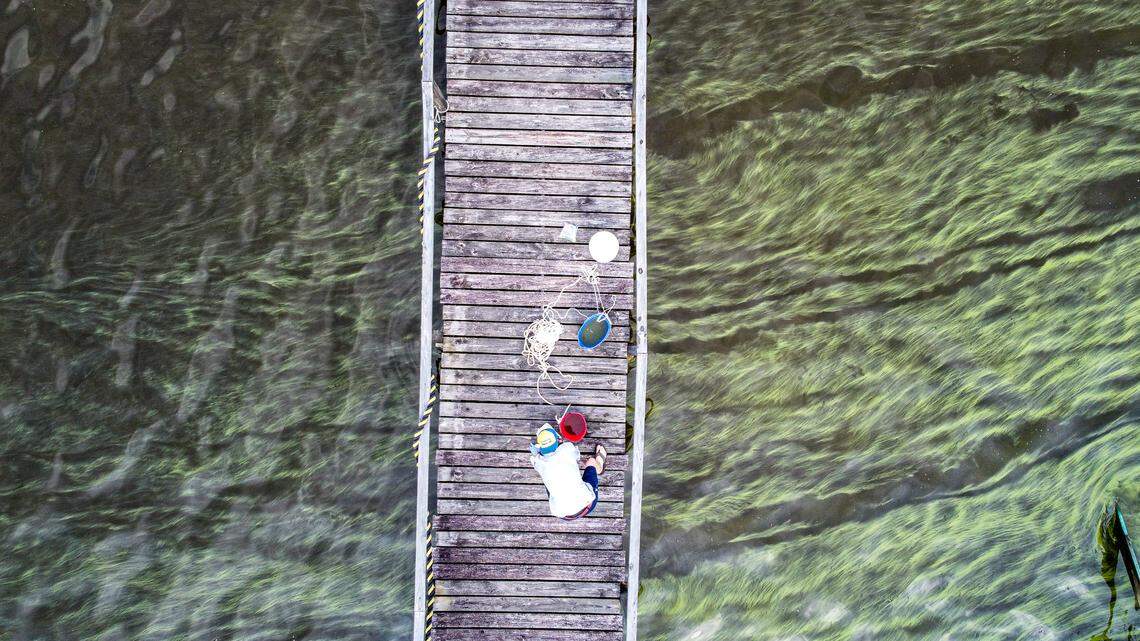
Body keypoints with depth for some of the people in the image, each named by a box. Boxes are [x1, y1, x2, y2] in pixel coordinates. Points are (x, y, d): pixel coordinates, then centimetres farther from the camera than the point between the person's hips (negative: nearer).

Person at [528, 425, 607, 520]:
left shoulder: (539, 463, -8)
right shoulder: (567, 448, -11)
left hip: (562, 515, 1)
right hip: (586, 504, -1)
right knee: (591, 461, 21)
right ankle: (599, 467, 60)